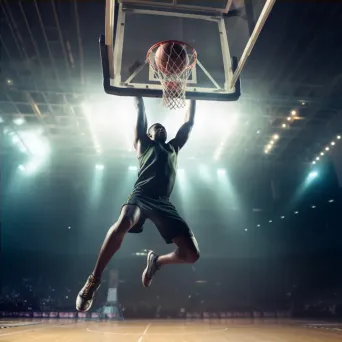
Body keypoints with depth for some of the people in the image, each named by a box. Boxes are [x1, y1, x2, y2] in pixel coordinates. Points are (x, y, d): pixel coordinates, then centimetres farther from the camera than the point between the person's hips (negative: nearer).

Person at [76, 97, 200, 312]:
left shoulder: (173, 147, 33)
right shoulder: (143, 144, 24)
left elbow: (189, 124, 35)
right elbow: (141, 119, 23)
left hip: (163, 202, 4)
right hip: (142, 196, -4)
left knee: (191, 254, -10)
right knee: (123, 224, -40)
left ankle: (156, 261, 21)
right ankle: (94, 280, -26)